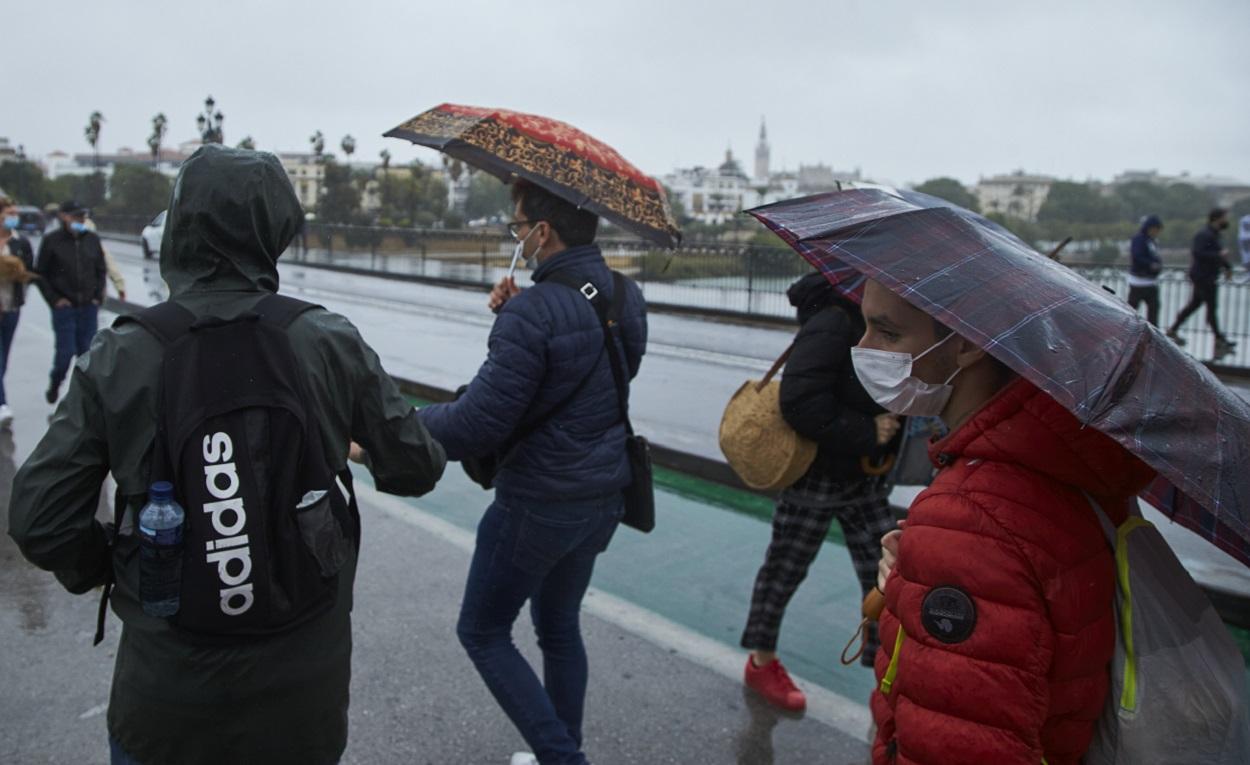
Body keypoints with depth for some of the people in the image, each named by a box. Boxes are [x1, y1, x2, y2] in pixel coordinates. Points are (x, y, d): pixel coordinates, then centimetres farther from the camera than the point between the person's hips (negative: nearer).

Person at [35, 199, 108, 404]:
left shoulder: (92, 239, 6)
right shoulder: (52, 241, -4)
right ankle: (55, 384, 22)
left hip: (89, 307, 3)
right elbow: (40, 274, 1)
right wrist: (54, 299, -6)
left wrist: (98, 297, 6)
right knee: (65, 351, -4)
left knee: (87, 351, 4)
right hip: (64, 307, -3)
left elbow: (101, 270, 16)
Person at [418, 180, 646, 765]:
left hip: (538, 505, -8)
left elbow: (475, 425, -24)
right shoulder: (626, 298, 2)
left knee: (482, 632, 13)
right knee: (558, 626, 24)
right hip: (605, 497, 8)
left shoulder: (534, 313, -24)